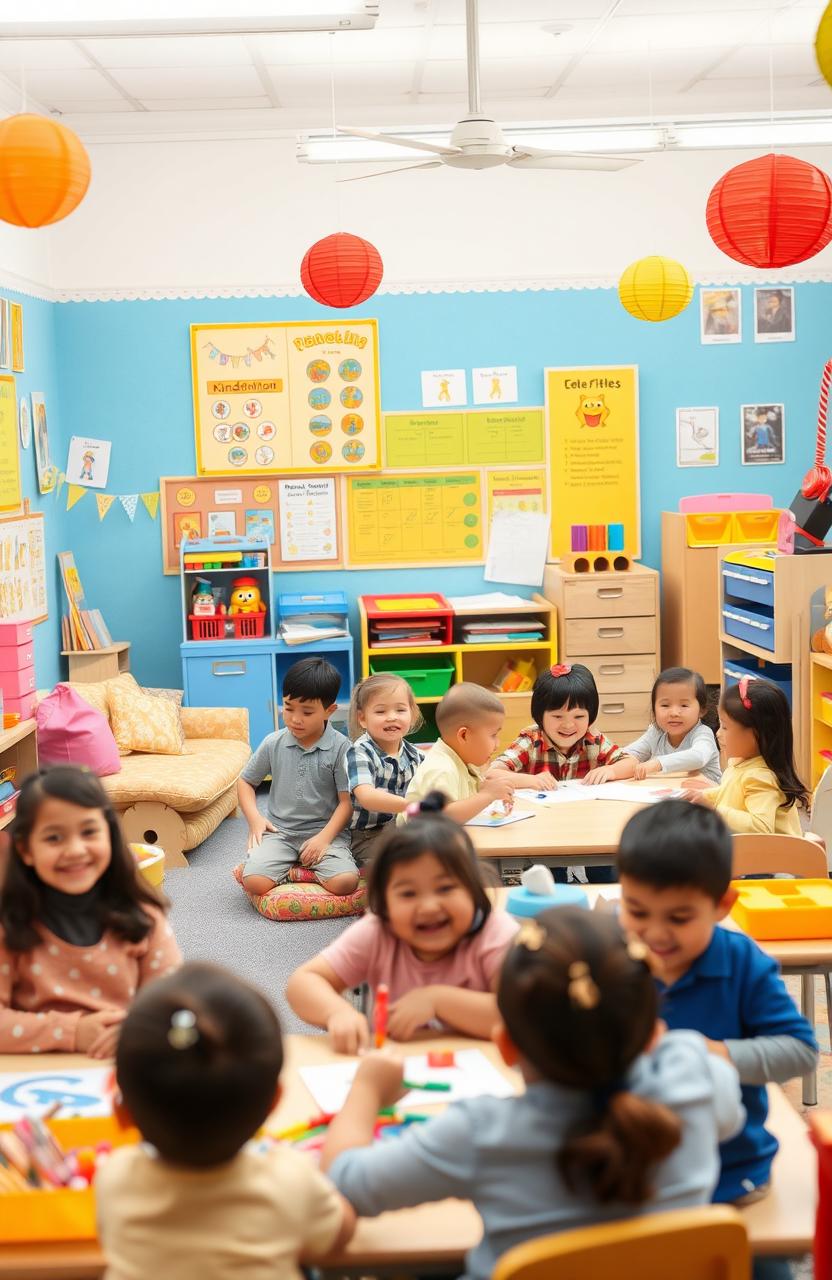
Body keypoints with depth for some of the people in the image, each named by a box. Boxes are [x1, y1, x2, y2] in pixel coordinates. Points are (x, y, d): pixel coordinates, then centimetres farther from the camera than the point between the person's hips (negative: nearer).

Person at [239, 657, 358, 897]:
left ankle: (300, 867, 1)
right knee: (254, 882, -25)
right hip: (279, 830, 1)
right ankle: (291, 866, 6)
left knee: (345, 882, -26)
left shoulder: (340, 748, -7)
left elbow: (347, 801, -7)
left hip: (324, 830, -1)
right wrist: (254, 818, -2)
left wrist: (324, 837, -18)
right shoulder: (273, 744, 2)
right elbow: (245, 781, 14)